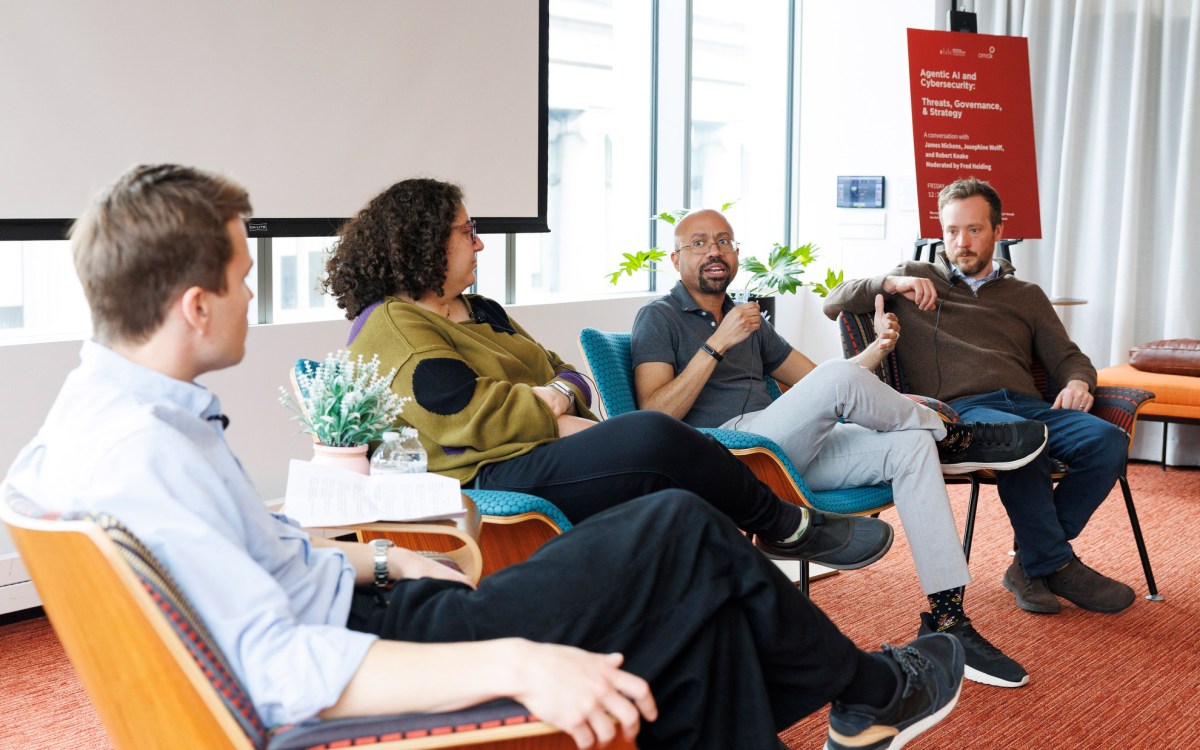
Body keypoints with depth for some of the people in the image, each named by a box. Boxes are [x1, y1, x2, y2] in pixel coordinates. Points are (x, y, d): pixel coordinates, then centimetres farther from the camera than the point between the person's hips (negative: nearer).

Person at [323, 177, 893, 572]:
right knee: (650, 436, -26)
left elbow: (565, 374, 22)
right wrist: (556, 419, -8)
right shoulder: (391, 327, -4)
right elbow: (463, 413, -16)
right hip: (490, 480, -9)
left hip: (552, 452, 10)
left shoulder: (480, 312, 26)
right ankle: (787, 526, -7)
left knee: (678, 503, -19)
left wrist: (559, 395, -3)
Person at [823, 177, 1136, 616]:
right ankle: (1057, 567, -23)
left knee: (1107, 441, -27)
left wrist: (1077, 382, 2)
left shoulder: (1027, 296, 30)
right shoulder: (917, 279, 22)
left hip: (1026, 404, 4)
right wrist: (890, 283, -4)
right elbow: (834, 304, 13)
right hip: (957, 409, -4)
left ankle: (1032, 564, -18)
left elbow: (1068, 357, 26)